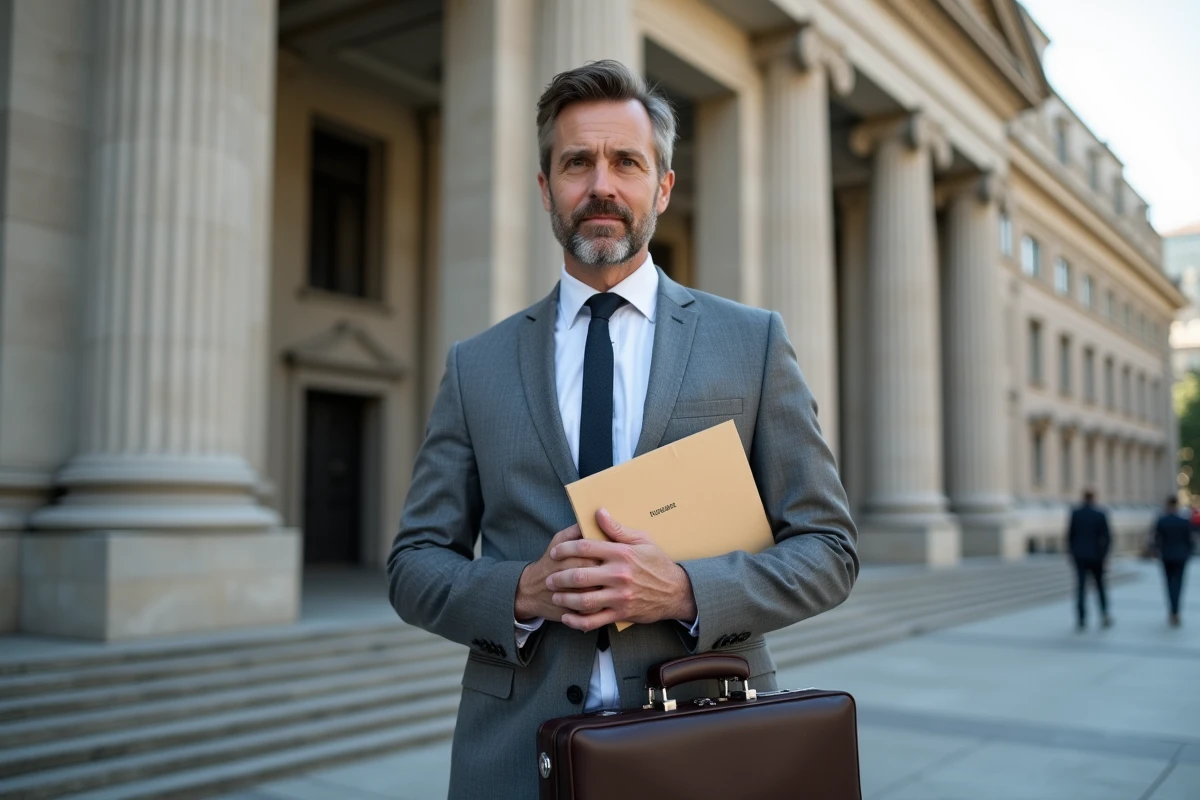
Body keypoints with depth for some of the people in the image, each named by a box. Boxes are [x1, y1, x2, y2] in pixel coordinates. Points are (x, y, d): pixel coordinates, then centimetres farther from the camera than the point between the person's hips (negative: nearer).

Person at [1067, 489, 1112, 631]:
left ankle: (1081, 620, -8)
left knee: (1081, 587, 0)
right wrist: (1104, 555, -5)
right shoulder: (1100, 515, -6)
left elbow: (1070, 535, 1)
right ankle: (1104, 615, 14)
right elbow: (1107, 537, -11)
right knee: (1100, 586, 16)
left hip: (1080, 557, 1)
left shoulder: (1075, 513, -2)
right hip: (1095, 556, -1)